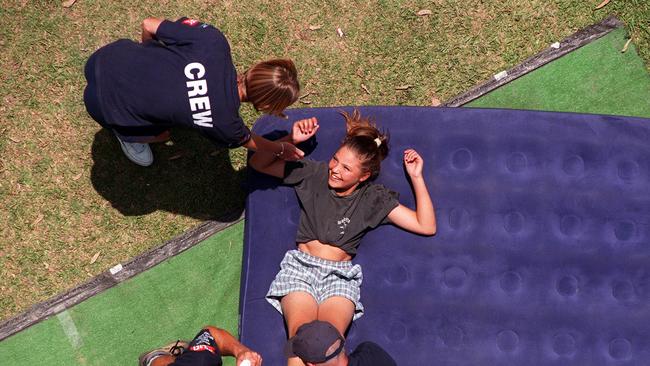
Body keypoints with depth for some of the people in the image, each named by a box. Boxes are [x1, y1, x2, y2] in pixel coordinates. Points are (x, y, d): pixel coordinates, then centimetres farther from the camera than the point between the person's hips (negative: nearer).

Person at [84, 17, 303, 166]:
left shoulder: (213, 41, -18)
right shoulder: (225, 124, -22)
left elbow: (148, 25, -5)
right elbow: (246, 141, 3)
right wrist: (282, 150, 22)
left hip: (107, 55, 4)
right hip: (104, 104, -4)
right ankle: (121, 130, 37)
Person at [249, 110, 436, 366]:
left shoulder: (375, 198, 8)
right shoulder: (314, 174, 8)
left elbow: (426, 226, 5)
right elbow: (258, 163, 11)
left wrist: (416, 177, 1)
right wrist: (291, 140, -3)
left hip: (340, 275, 0)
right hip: (300, 265, 0)